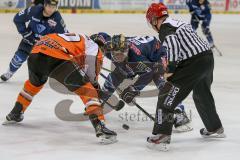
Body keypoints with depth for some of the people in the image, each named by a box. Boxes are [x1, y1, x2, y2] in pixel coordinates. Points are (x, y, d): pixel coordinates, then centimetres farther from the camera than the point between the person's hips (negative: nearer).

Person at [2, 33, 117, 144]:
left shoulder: (76, 37, 38)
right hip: (56, 59, -8)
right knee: (87, 89, 0)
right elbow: (92, 77, 9)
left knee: (35, 82, 39)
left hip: (35, 53, 8)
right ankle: (101, 128, -13)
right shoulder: (93, 48, 15)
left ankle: (15, 114, 52)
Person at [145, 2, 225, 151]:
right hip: (208, 57, 9)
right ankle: (215, 128, 48)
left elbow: (173, 45, -21)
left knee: (167, 96, -6)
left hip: (194, 63, -9)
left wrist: (170, 69, -20)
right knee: (203, 94, 31)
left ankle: (161, 137, -12)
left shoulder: (165, 28, -4)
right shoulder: (179, 23, 24)